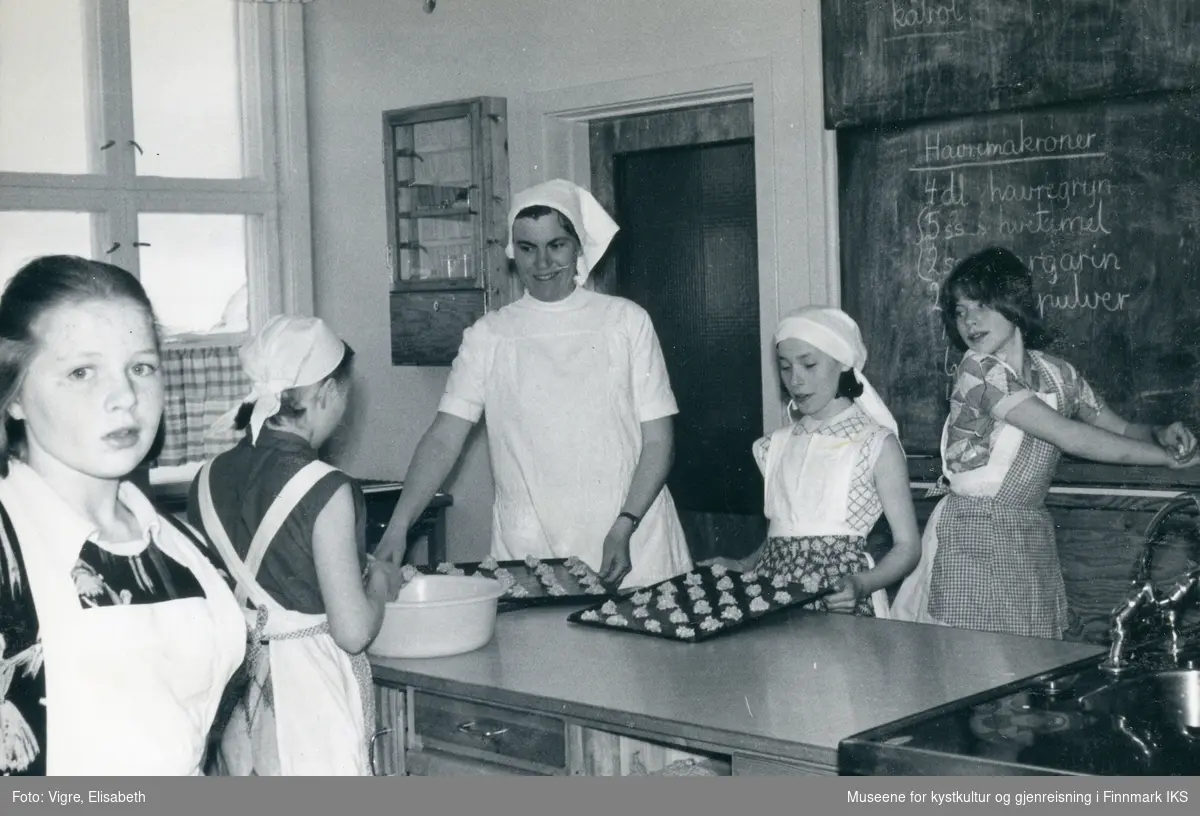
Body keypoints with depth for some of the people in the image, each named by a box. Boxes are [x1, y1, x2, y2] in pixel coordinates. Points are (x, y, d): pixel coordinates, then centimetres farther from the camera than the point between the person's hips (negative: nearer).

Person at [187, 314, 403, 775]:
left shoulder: (210, 480, 1)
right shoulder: (325, 490, -17)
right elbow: (353, 631, -17)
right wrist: (380, 582, 4)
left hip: (233, 692, 6)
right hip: (309, 690, -6)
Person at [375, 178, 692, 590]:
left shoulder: (625, 321, 5)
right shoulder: (488, 336, 7)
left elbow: (658, 441, 3)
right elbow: (444, 439, 2)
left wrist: (624, 528, -11)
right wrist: (397, 528, -12)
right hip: (528, 556, 0)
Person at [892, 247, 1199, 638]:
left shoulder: (1056, 373, 6)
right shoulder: (978, 371, -14)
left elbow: (1122, 430, 17)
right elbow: (1071, 438, -17)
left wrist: (1161, 433, -6)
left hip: (1033, 539, 5)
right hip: (973, 540, -5)